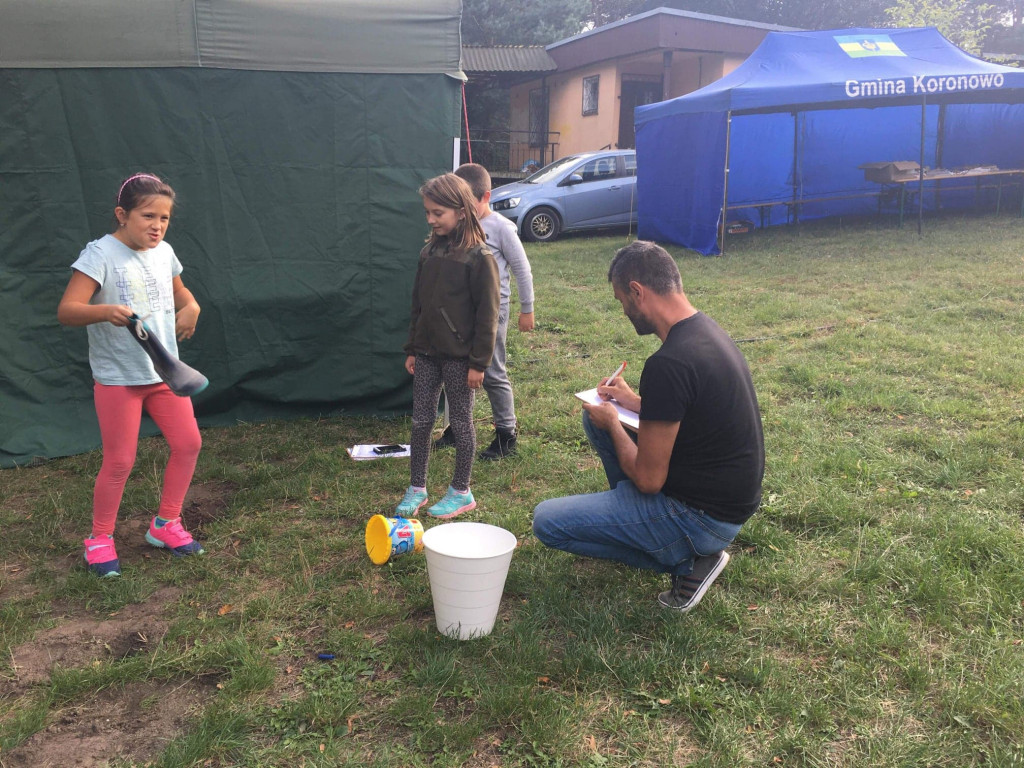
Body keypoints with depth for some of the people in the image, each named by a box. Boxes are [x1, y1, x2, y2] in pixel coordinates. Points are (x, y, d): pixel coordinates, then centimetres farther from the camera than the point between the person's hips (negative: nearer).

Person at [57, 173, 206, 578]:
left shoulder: (164, 252, 5)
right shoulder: (100, 254, -14)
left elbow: (179, 292, 23)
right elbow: (66, 310, -21)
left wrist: (191, 307, 0)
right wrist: (106, 310, -40)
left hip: (164, 372, 6)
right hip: (117, 378, -6)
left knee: (188, 443, 6)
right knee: (119, 463, -1)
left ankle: (165, 524, 25)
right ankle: (100, 539, 22)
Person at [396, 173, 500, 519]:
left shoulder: (479, 258, -12)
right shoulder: (428, 252, 7)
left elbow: (487, 314, -13)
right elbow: (418, 304, 14)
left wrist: (479, 362, -14)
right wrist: (411, 349, 12)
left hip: (460, 356, -6)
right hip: (427, 352, 6)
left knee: (461, 423, 7)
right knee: (421, 420, 11)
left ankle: (461, 491, 21)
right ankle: (416, 488, 24)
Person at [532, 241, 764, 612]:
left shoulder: (668, 364, -28)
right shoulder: (707, 330, 2)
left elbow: (648, 479, -22)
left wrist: (612, 424, -6)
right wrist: (635, 402, 14)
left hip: (702, 517, -9)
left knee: (546, 521, -5)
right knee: (594, 417, 14)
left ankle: (686, 561, 0)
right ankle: (629, 518, 20)